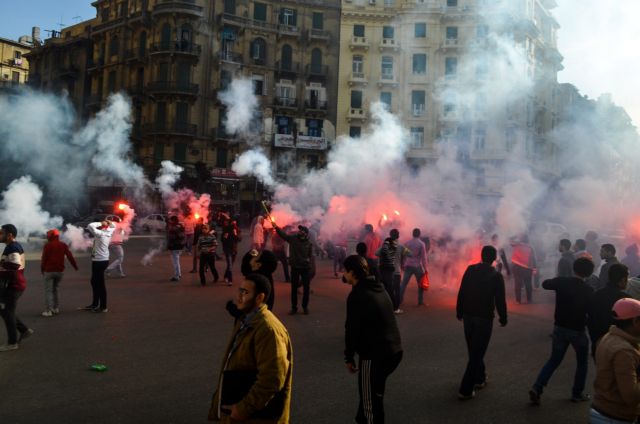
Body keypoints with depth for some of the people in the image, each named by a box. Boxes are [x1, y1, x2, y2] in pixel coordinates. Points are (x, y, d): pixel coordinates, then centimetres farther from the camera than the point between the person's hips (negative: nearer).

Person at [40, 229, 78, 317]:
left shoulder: (47, 245, -6)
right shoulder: (63, 245, 5)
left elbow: (44, 258, -6)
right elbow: (70, 256, 3)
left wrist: (42, 269, 5)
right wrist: (75, 266, 9)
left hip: (49, 271, -5)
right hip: (60, 271, 5)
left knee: (48, 291, 0)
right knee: (55, 289, 19)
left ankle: (48, 310, -4)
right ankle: (56, 308, 18)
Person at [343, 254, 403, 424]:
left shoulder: (357, 295, -15)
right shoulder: (379, 288, 10)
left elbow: (352, 329, -15)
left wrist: (349, 357, -4)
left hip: (375, 355, -9)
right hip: (394, 350, 9)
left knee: (370, 398, 7)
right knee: (374, 393, 25)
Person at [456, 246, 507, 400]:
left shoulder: (470, 270, 0)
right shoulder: (496, 275, -10)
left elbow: (461, 293, 2)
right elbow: (500, 300, -9)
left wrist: (459, 312, 12)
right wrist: (503, 318, 5)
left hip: (468, 316, 4)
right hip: (484, 318, -4)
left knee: (473, 350, 22)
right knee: (477, 352, 1)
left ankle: (479, 378, 37)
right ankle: (466, 390, 0)